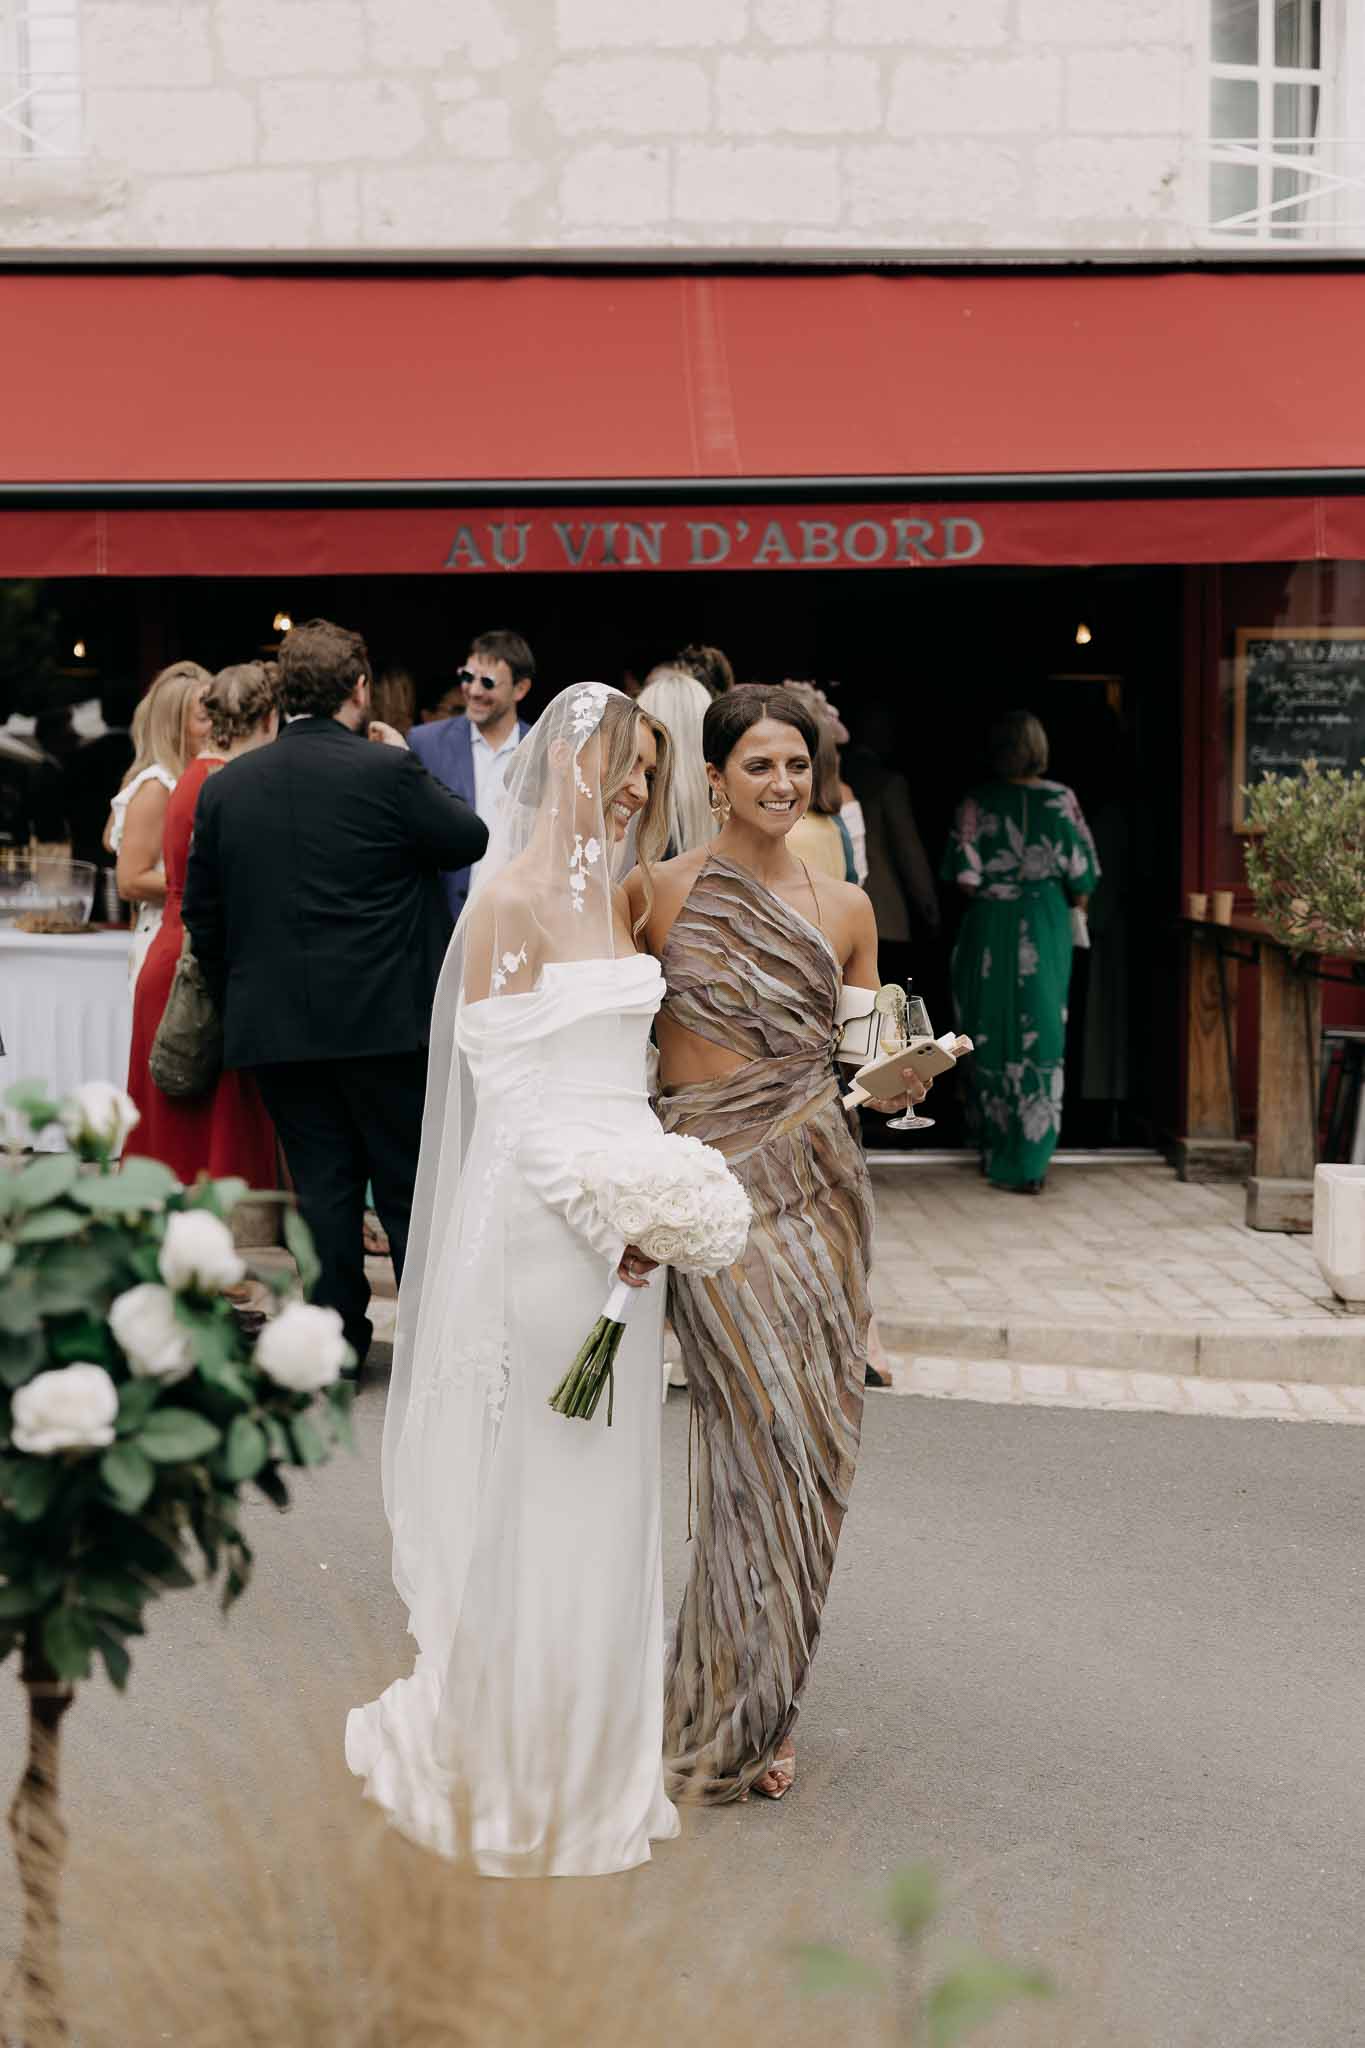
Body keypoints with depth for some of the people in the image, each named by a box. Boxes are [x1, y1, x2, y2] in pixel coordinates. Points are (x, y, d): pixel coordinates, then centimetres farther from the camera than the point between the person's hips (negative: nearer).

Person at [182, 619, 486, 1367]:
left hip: (274, 1025, 4)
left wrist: (237, 1004, 19)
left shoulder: (225, 786, 3)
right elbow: (471, 840, 1)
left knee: (321, 1188, 10)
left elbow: (203, 915, 8)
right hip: (383, 1020, -3)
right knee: (410, 1187, 6)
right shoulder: (386, 771, -12)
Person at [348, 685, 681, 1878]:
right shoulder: (514, 898, -11)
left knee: (609, 1491, 14)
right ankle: (509, 1767, 16)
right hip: (541, 1225, -8)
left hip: (622, 1221, 8)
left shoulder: (616, 897, 13)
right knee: (533, 1498, 1)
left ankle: (595, 1754, 26)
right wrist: (604, 1213, -18)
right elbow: (507, 1085, -14)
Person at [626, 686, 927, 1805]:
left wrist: (904, 1078, -6)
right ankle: (728, 1724, 5)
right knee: (773, 1435, -11)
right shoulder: (659, 893, 0)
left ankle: (753, 1709, 17)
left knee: (814, 1441, 2)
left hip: (821, 1184, 4)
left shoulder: (845, 907, 10)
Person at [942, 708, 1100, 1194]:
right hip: (1047, 929, 0)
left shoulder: (977, 802, -6)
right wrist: (1072, 904, 18)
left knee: (991, 1041, 12)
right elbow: (1082, 879, -1)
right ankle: (1030, 1162, 1)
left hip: (989, 928, 0)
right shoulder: (1061, 799, -4)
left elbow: (964, 875, -8)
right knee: (1041, 1041, 5)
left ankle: (996, 1155, 21)